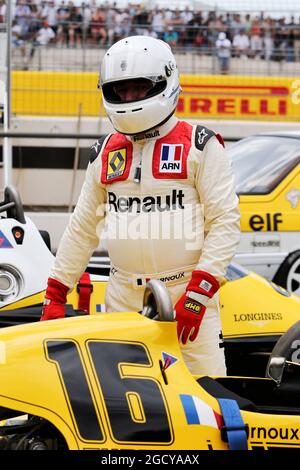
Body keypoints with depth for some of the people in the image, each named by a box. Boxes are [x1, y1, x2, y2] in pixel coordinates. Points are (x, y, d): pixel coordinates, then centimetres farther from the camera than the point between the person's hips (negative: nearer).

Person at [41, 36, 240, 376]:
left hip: (186, 293, -5)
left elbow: (226, 221, -7)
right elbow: (82, 228, 20)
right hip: (123, 298, 5)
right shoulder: (106, 153, 15)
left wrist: (199, 292, -16)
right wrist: (54, 295, 14)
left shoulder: (199, 146, -1)